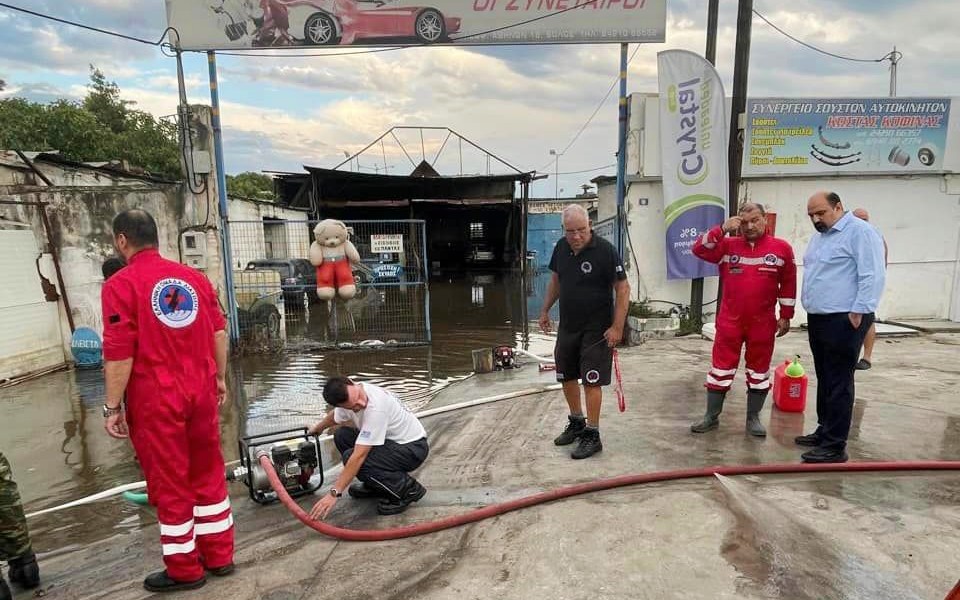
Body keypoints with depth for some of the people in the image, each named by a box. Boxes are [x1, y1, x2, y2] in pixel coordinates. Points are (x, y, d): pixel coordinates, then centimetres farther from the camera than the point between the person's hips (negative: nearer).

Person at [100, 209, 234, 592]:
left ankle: (184, 569, 23)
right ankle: (219, 555, 29)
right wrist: (219, 378, 17)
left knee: (169, 484, 9)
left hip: (155, 399, -5)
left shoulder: (120, 284, -10)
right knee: (208, 474, 17)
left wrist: (113, 407, -6)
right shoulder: (195, 277, 5)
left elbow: (119, 353, -14)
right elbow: (219, 333, 7)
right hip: (201, 391, 5)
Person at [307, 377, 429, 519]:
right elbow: (335, 416, 20)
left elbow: (359, 456, -32)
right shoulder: (347, 397, -7)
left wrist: (334, 493, -29)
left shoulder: (376, 407, -33)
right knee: (342, 436, 5)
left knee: (352, 458, -24)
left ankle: (408, 488, -10)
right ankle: (375, 484, 13)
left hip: (413, 447, -8)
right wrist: (318, 428, 39)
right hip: (391, 440, 9)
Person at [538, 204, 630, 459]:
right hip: (567, 325, 7)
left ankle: (592, 436, 10)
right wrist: (545, 310, 17)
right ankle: (576, 423, 35)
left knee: (591, 381, -3)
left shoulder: (605, 250, -17)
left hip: (596, 329, -6)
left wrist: (617, 327, -19)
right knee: (566, 377, 15)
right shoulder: (561, 247, 1)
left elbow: (623, 289, -15)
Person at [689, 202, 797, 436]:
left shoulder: (781, 248, 1)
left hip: (763, 322, 0)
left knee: (759, 370, 10)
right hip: (729, 321, 0)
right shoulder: (728, 245, 1)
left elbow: (788, 284, 5)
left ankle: (753, 418, 25)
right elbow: (699, 249, -10)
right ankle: (712, 417, 17)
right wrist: (722, 229, -17)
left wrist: (785, 316, 5)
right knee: (721, 367, 6)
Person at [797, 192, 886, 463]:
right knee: (824, 380, 16)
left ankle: (834, 446, 1)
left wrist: (858, 313, -20)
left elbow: (872, 276, -18)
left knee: (838, 384, -5)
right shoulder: (819, 236, 17)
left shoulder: (860, 232, -11)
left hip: (843, 321, -9)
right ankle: (824, 431, 27)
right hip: (818, 319, 9)